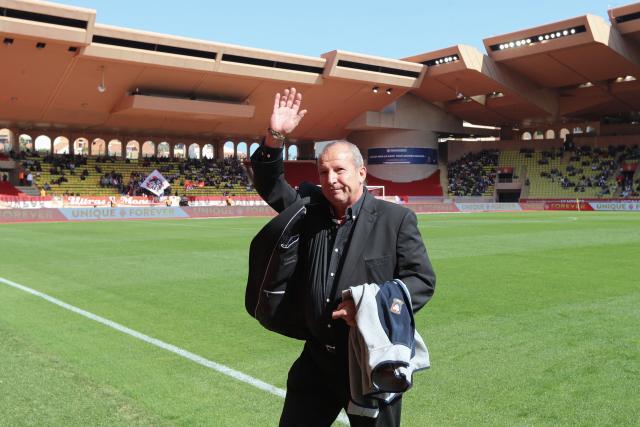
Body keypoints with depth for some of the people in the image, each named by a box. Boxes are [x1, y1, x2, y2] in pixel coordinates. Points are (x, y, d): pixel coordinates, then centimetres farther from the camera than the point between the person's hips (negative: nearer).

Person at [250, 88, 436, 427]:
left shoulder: (396, 219, -7)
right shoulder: (311, 209, 5)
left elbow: (423, 279, -7)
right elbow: (269, 185, 4)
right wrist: (275, 138, -14)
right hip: (317, 360, 4)